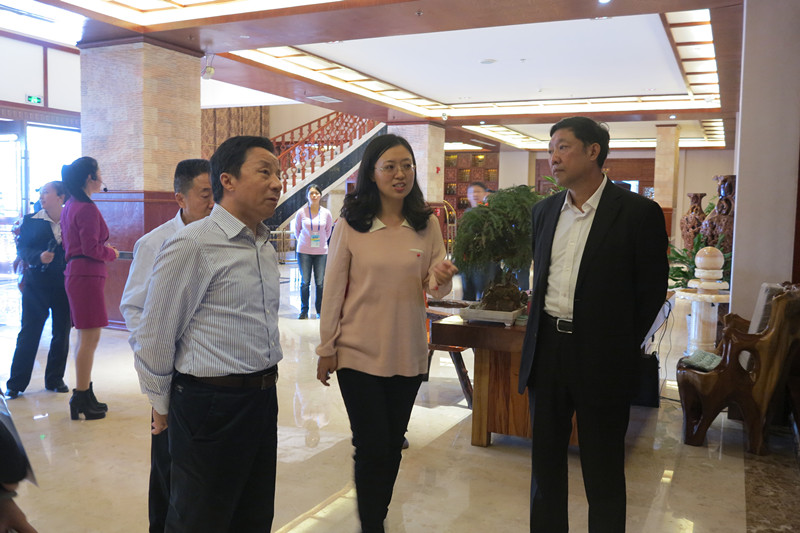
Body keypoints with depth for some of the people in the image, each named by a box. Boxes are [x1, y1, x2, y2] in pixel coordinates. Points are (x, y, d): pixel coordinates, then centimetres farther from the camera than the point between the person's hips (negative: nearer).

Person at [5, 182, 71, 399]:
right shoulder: (31, 220, 4)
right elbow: (21, 249, 2)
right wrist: (39, 256, -17)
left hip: (64, 285, 1)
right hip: (37, 284, 0)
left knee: (62, 334, 8)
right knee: (29, 333, 2)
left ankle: (55, 380, 22)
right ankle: (15, 384, 11)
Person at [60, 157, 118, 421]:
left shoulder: (70, 206, 15)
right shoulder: (87, 208, -14)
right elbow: (90, 248, -18)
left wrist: (103, 248, 14)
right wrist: (111, 253, -1)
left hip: (75, 274, 10)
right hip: (87, 276, -10)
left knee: (85, 337, 14)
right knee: (90, 339, -6)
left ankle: (84, 397, 21)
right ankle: (82, 399, 0)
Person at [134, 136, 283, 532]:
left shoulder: (266, 247, 10)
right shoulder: (192, 245, -15)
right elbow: (154, 336, -10)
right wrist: (163, 407, 0)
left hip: (263, 397, 7)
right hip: (211, 405, -7)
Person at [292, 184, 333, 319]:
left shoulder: (326, 213, 0)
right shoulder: (301, 212, -2)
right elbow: (296, 230, 13)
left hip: (321, 252, 1)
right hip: (304, 252, -1)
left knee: (320, 282, 2)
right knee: (305, 282, 1)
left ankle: (320, 310, 15)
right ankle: (304, 310, 14)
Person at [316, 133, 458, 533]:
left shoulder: (427, 225, 0)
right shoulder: (350, 226, -7)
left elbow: (436, 290, 3)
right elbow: (333, 290, -3)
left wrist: (441, 278, -20)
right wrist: (326, 349, -2)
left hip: (408, 354, 3)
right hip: (358, 353, -3)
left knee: (393, 444, 17)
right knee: (373, 446, 1)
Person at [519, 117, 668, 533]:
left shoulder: (638, 213, -9)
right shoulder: (544, 210, 8)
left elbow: (652, 291, -5)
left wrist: (621, 347, -1)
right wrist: (542, 332, 11)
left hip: (600, 355, -5)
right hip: (546, 348, 5)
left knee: (602, 472, 8)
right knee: (545, 461, 16)